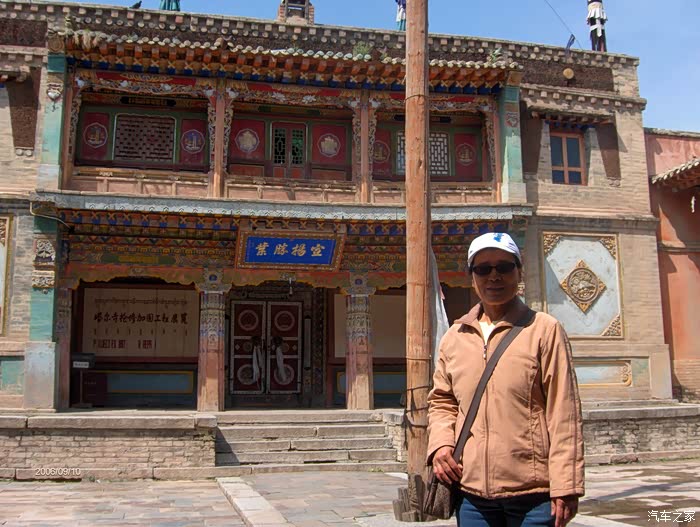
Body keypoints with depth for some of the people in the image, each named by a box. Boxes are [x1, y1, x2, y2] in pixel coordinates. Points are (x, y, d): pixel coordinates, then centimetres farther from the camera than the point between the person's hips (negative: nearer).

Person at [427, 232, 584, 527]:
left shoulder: (544, 330, -3)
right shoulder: (454, 338, 9)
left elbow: (564, 413, -6)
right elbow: (442, 401, 18)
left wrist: (566, 488, -9)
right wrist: (440, 445, -1)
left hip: (534, 494, -3)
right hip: (472, 494, 4)